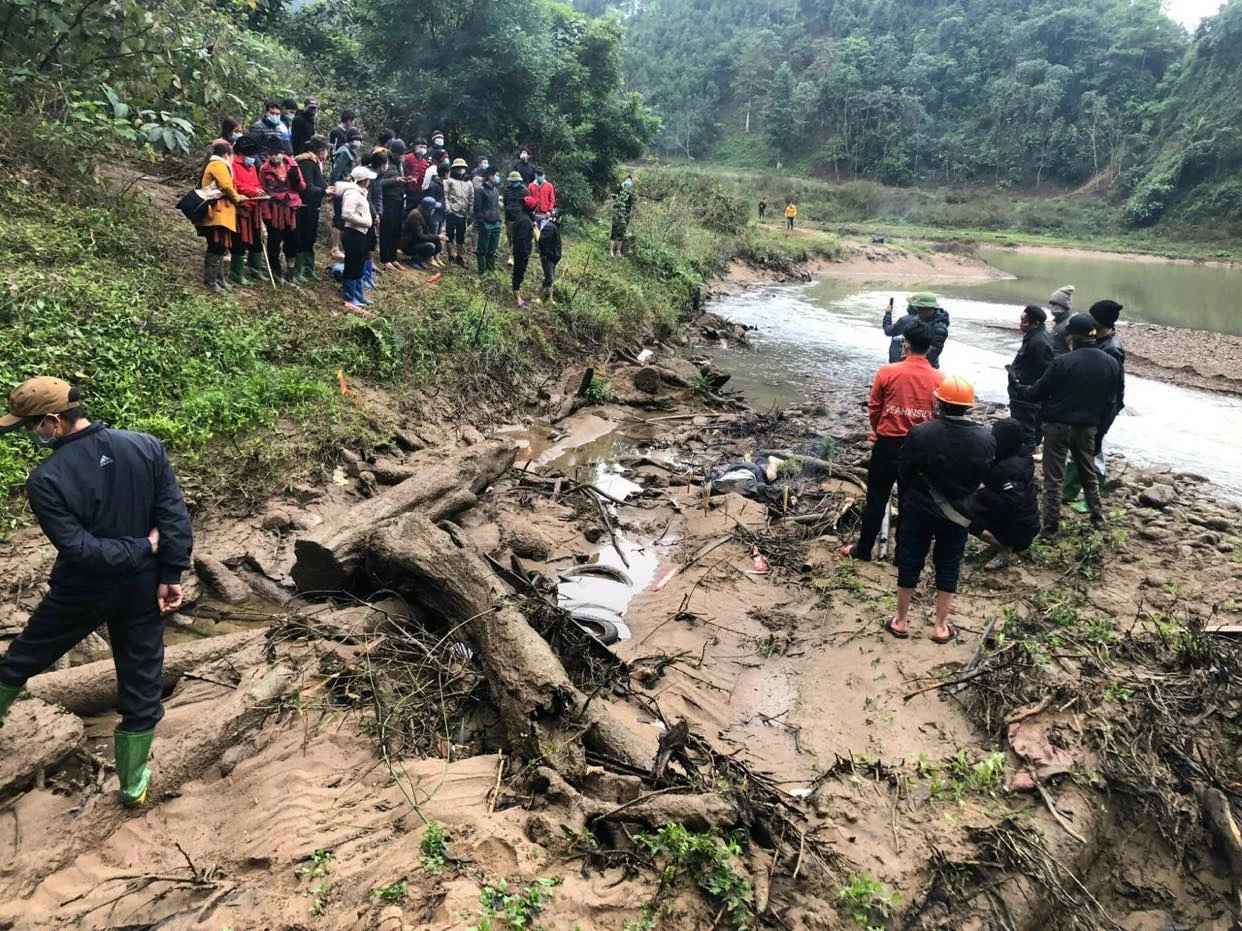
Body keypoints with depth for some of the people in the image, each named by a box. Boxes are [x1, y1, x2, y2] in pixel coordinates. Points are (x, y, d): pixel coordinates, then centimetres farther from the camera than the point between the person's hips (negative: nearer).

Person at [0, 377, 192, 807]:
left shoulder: (45, 480, -19)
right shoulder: (146, 447, -10)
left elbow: (80, 550, -22)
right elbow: (176, 517, -10)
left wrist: (144, 547, -11)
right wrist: (170, 575, -5)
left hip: (81, 593, -2)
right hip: (142, 589, 3)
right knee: (141, 683, 14)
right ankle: (133, 782, 27)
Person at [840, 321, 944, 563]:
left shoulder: (887, 372, -11)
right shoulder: (939, 379, -6)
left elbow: (874, 408, -2)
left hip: (888, 445, -2)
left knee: (876, 499, 10)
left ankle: (863, 549, 19)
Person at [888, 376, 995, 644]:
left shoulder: (920, 433, -21)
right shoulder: (986, 438, -12)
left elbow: (903, 473, -9)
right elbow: (984, 476, 3)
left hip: (918, 511, -2)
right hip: (959, 513, 2)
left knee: (909, 564, 12)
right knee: (949, 567, 15)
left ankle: (901, 621, 23)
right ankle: (940, 627, 22)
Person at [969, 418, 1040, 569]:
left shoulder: (1011, 467, -29)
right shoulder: (1019, 453, 0)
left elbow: (1011, 506, -35)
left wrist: (982, 491, -27)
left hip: (1019, 528, -9)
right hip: (1022, 520, 9)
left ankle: (1005, 548, -3)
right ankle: (1011, 543, 15)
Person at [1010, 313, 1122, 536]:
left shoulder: (1063, 362, -18)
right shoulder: (1111, 364, -1)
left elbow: (1038, 393, -9)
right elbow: (1112, 403, 5)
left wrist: (1016, 388, 9)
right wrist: (1100, 429, 14)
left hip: (1059, 426, -5)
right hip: (1088, 428, 5)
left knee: (1053, 478, 2)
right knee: (1089, 473, 23)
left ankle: (1051, 527, 3)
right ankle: (1098, 519, 30)